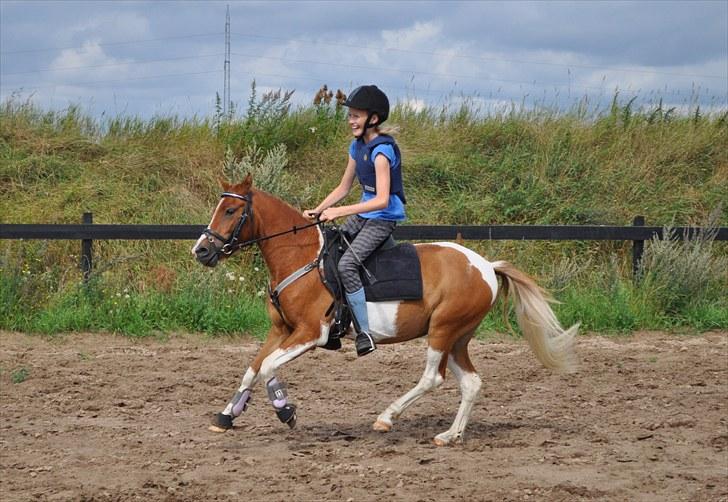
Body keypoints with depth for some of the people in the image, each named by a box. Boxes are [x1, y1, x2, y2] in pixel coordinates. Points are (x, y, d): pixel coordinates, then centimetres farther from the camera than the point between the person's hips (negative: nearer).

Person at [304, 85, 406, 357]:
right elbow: (343, 188, 16)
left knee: (346, 264, -25)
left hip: (384, 218, -10)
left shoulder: (381, 151, -19)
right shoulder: (357, 146, 9)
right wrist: (317, 211, 3)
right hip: (363, 214, 10)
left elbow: (382, 200, -27)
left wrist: (339, 211, -28)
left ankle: (365, 333, -23)